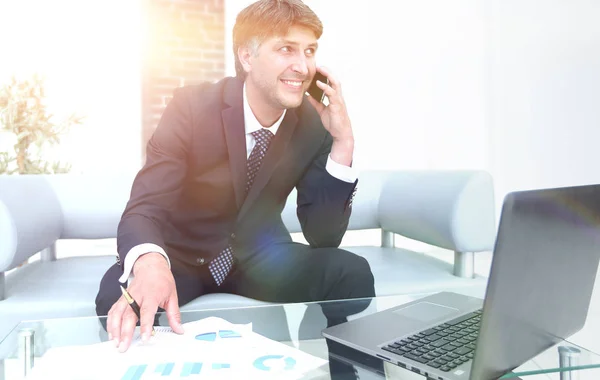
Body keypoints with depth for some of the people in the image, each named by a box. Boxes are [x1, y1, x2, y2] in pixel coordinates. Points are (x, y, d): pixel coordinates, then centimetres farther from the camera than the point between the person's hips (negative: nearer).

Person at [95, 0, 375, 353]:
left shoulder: (314, 122, -11)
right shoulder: (192, 106, -19)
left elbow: (323, 236, -13)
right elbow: (143, 209, -26)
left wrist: (343, 142, -25)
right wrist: (150, 264, -52)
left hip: (260, 257, 3)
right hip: (181, 255, -2)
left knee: (352, 273, -21)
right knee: (118, 295, -33)